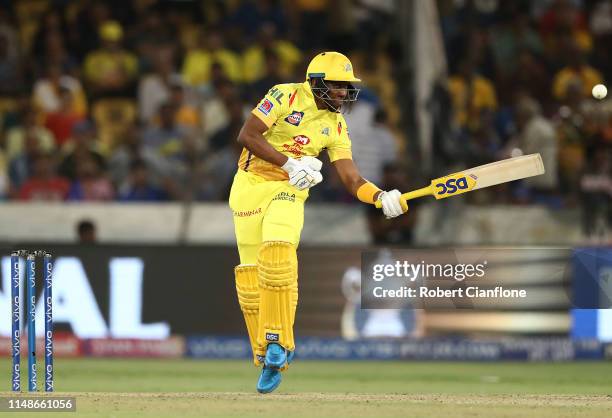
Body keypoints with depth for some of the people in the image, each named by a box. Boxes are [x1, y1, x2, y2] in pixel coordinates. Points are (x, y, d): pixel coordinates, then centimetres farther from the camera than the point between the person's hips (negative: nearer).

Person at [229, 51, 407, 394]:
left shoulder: (336, 126, 7)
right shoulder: (286, 97, -8)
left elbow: (352, 178, 2)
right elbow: (247, 135, -15)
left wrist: (381, 197, -18)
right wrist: (290, 164, -19)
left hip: (291, 193, 2)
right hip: (252, 184, -2)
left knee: (277, 258, -24)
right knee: (251, 272, -3)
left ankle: (277, 341, -18)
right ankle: (266, 354, 7)